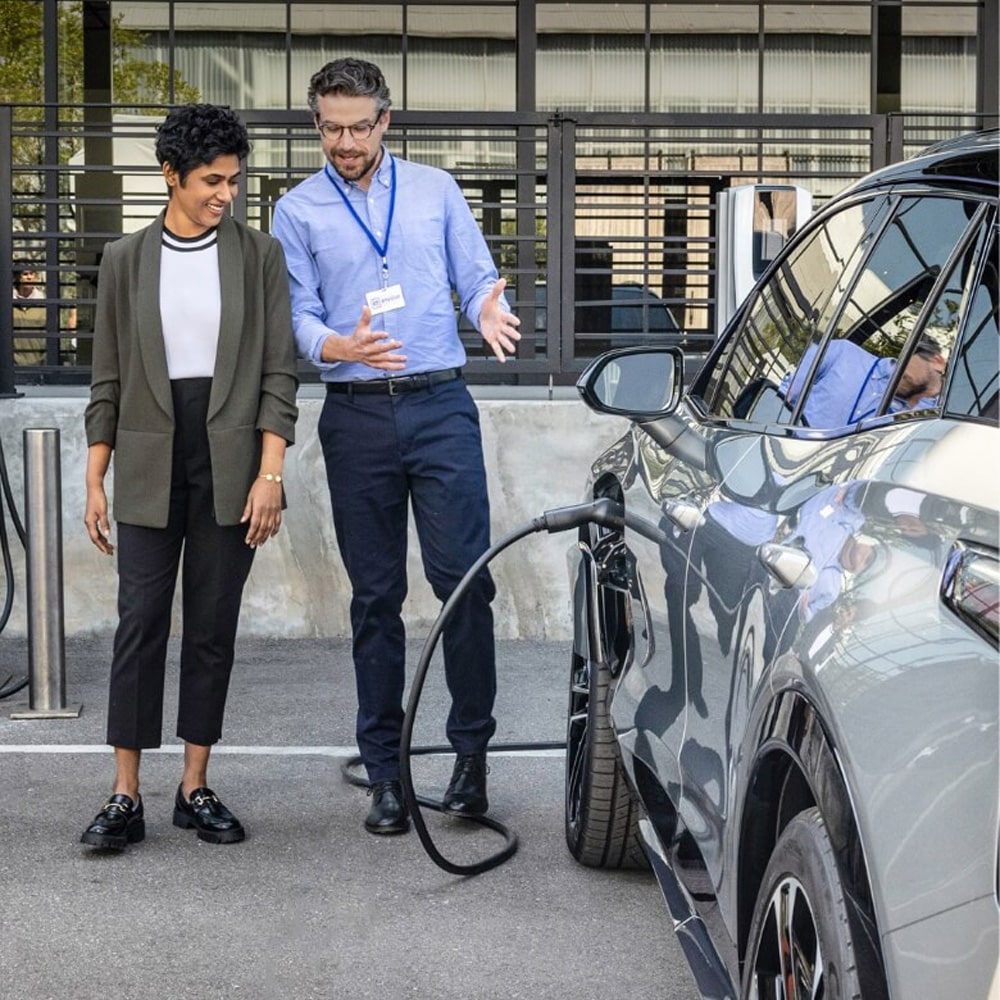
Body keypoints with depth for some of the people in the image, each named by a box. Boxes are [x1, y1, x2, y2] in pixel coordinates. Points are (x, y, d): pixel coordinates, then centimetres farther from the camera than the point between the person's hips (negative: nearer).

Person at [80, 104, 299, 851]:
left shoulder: (260, 255, 3)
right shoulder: (127, 260, 6)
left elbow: (279, 372, 0)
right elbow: (109, 379, 8)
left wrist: (270, 474, -8)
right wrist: (95, 482, 4)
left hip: (230, 465, 0)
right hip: (150, 467, 0)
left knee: (214, 628, 5)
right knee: (140, 623, -3)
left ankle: (196, 788, 15)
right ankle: (126, 798, 2)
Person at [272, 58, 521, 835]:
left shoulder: (436, 191, 10)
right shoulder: (299, 211, 7)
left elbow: (476, 278, 9)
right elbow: (297, 315, 2)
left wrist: (489, 311, -16)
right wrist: (339, 347, -21)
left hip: (441, 406, 0)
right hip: (357, 416, 0)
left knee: (463, 577, -8)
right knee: (376, 596, 5)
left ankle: (472, 749, 6)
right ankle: (385, 770, 12)